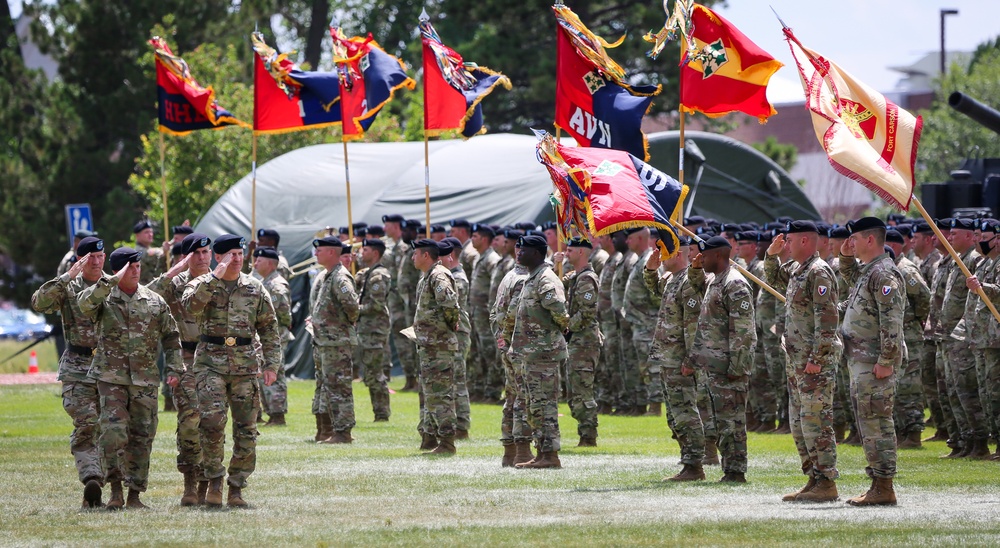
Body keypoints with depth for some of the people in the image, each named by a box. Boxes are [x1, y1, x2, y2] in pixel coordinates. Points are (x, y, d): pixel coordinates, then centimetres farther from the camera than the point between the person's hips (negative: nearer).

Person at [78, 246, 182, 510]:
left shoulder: (155, 302, 9)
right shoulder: (104, 299, 0)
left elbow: (171, 337, 15)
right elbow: (85, 303, -23)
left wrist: (174, 368, 5)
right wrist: (112, 280, -27)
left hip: (145, 380, 3)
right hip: (111, 377, -3)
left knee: (142, 437, 3)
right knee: (113, 431, -16)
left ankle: (135, 494, 11)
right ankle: (115, 490, -7)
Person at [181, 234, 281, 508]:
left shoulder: (254, 288, 10)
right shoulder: (202, 284, 3)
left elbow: (269, 328, 13)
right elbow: (191, 304, -20)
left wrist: (271, 364, 4)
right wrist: (216, 277, -22)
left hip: (245, 364, 3)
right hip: (211, 361, -3)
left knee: (246, 429, 1)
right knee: (212, 420, -18)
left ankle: (236, 489, 10)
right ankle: (214, 480, -2)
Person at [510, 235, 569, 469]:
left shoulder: (546, 280, -15)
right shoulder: (531, 279, 17)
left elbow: (558, 309, -29)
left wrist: (561, 326, -10)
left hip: (543, 352, -11)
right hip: (529, 352, 11)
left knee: (544, 405, -9)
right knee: (535, 406, 12)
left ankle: (550, 455, -7)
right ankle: (542, 453, 16)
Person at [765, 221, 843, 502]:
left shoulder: (819, 272, -15)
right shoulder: (796, 269, 14)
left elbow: (827, 320, -21)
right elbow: (773, 278, 36)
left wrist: (816, 359, -24)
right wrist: (772, 254, 17)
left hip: (816, 361, -10)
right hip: (797, 360, 10)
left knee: (816, 421, -10)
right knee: (798, 423, 13)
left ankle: (827, 484, -9)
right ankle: (814, 479, 17)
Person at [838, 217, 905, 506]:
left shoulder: (884, 273, -16)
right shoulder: (867, 271, 15)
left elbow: (892, 321, -23)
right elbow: (851, 278, 41)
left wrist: (885, 361, -25)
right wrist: (846, 256, 22)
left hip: (875, 363, -11)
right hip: (860, 361, 11)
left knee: (876, 421, -10)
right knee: (867, 421, 13)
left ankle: (883, 488, -9)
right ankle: (877, 484, 17)